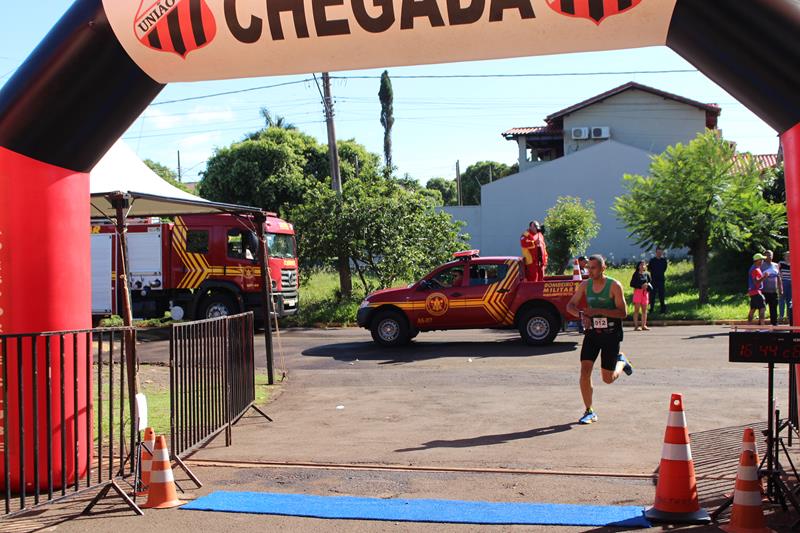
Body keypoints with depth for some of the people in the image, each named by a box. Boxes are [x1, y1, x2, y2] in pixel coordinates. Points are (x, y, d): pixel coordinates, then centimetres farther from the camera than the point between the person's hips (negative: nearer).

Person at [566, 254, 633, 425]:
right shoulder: (585, 285, 1)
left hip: (611, 334, -3)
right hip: (592, 333, 3)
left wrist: (598, 311, -25)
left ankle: (621, 361, 38)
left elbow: (623, 313, -17)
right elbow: (570, 306, 5)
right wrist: (582, 314, -17)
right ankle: (589, 412, 1)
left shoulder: (614, 286, -12)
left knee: (608, 378, 4)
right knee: (585, 371, -11)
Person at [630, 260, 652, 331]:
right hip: (637, 291, -4)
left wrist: (648, 285, -6)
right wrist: (641, 286, -17)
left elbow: (650, 282, 16)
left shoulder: (647, 274, 10)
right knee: (637, 309, -5)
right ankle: (636, 326, -5)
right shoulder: (636, 274, -2)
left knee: (644, 310, 5)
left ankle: (644, 325, 10)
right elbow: (632, 284, -8)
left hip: (645, 292, 4)